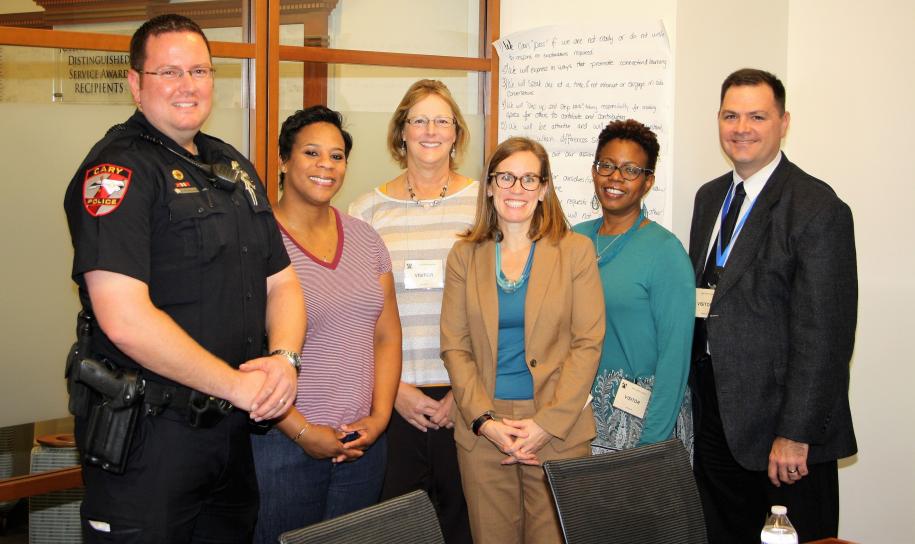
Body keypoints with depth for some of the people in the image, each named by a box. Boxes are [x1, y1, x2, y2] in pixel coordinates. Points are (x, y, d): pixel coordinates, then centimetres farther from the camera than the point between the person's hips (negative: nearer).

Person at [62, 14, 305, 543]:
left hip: (234, 430, 8)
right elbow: (125, 319, -23)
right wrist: (237, 385, -18)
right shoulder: (119, 168, -12)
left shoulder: (234, 166, 13)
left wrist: (284, 357, -7)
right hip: (147, 436, -7)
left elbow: (281, 282, 14)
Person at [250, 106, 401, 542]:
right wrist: (302, 431, -13)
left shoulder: (364, 238, 9)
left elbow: (387, 335, 10)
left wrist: (379, 416, -2)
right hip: (282, 443, -5)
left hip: (362, 443, 5)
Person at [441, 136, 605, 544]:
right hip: (482, 431, 2)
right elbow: (454, 347, 3)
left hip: (558, 431, -1)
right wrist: (484, 420, -9)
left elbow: (588, 343, -3)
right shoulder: (464, 255, 7)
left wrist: (548, 422, -11)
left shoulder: (576, 251, 2)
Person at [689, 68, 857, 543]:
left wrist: (796, 434, -19)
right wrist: (695, 392, 8)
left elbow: (823, 335, -17)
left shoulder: (818, 209, -14)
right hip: (714, 414, 7)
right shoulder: (710, 196, 11)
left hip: (780, 424, -7)